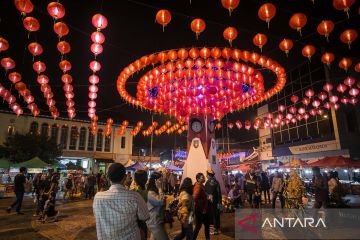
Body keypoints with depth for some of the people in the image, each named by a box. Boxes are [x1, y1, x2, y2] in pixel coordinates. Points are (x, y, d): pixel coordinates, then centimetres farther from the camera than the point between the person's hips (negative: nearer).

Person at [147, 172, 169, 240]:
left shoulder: (156, 191, 11)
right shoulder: (150, 193, -21)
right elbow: (161, 201, -31)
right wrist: (160, 188, -23)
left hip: (157, 221, 10)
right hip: (154, 222, -10)